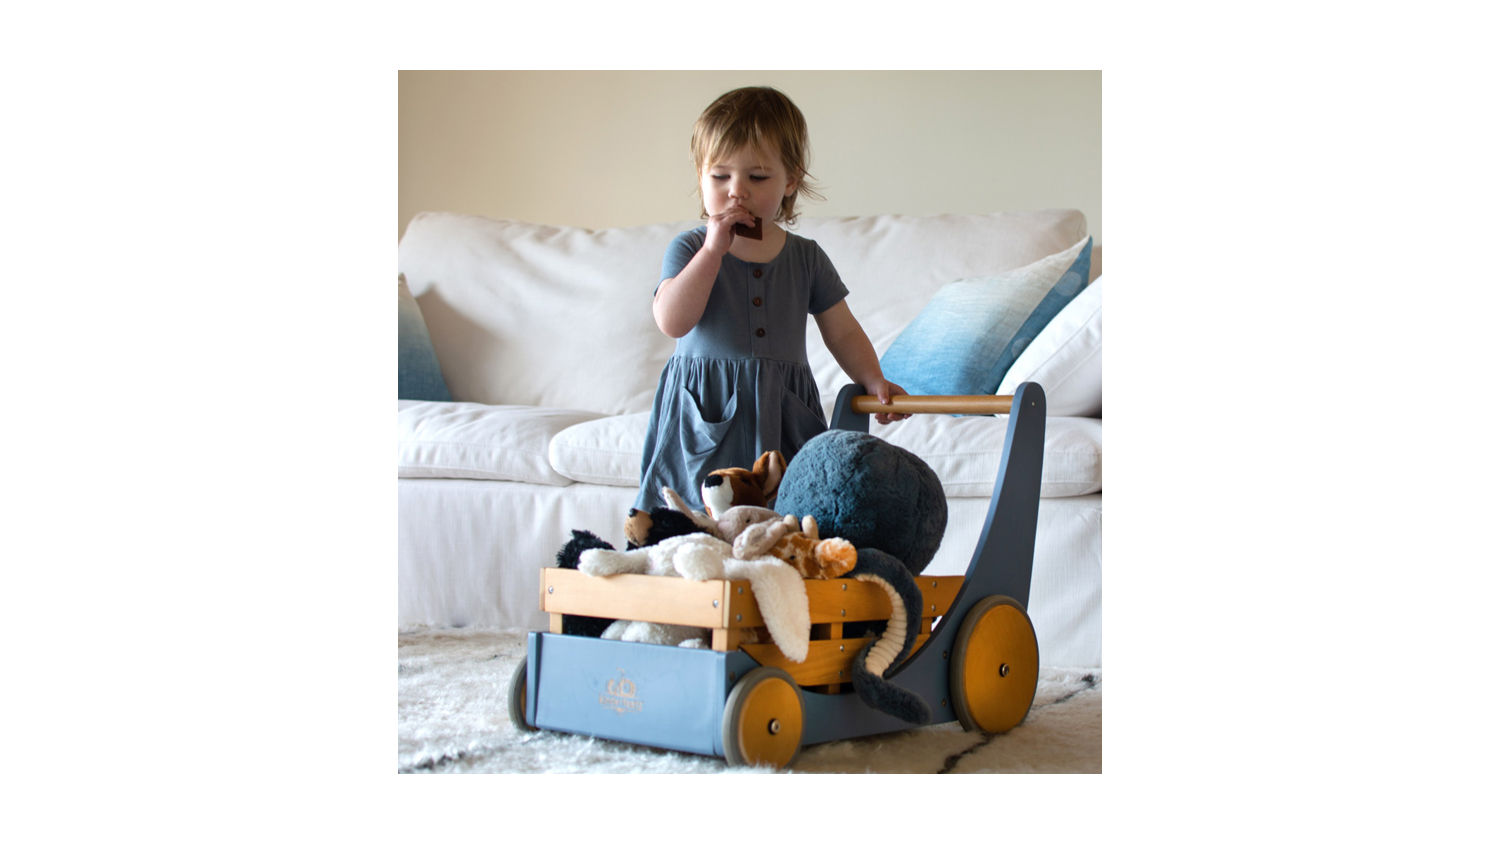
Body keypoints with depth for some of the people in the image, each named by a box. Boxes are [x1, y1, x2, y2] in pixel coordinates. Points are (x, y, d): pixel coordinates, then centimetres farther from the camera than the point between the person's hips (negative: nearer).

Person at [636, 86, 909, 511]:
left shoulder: (806, 258, 9)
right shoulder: (689, 248, 1)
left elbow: (843, 333, 14)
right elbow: (672, 321, -15)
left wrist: (874, 381, -3)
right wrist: (714, 249, -17)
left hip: (781, 418, 2)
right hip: (706, 419, -2)